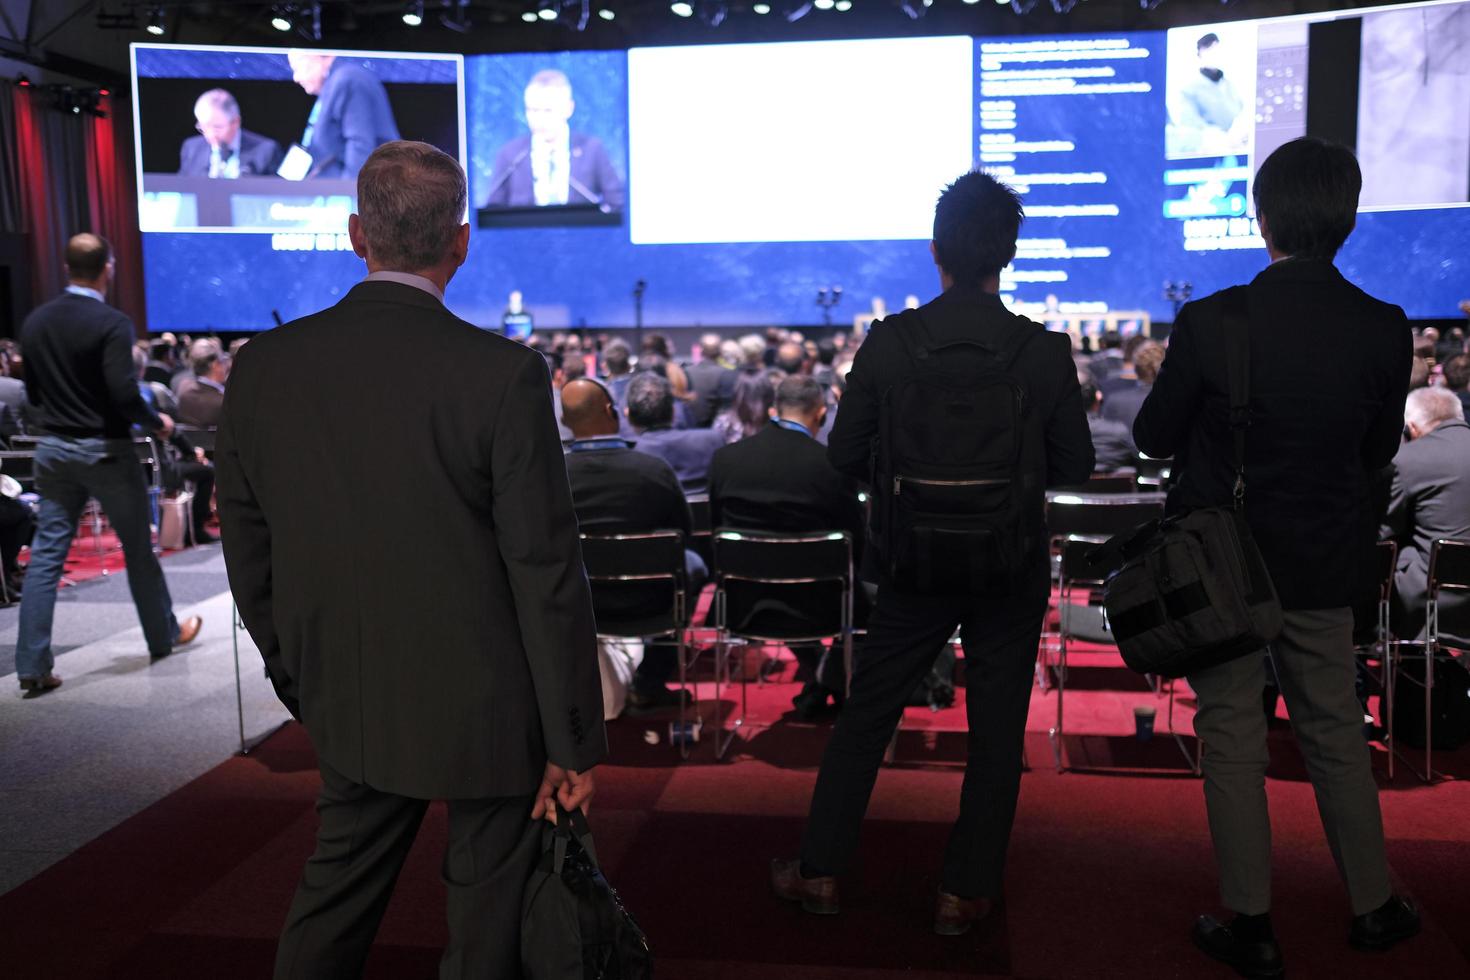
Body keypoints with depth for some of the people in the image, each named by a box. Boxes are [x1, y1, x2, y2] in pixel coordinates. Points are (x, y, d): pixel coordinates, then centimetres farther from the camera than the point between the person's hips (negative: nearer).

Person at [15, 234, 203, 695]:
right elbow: (125, 395, -22)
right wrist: (158, 422, -5)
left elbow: (32, 392, 10)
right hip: (104, 450, -5)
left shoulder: (34, 321, 4)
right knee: (138, 547, 12)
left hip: (52, 448, 5)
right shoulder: (113, 323, -16)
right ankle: (163, 635, 27)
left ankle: (33, 664, 2)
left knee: (46, 553, 4)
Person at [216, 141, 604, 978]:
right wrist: (574, 740, -8)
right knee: (490, 900, 16)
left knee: (340, 883, 23)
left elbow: (250, 556, 3)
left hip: (351, 700, 4)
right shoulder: (504, 374, -19)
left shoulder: (263, 368, -5)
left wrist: (303, 681, 17)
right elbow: (547, 572, -17)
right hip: (487, 704, -4)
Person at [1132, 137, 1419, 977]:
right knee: (1335, 728, 19)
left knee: (1233, 738, 10)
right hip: (1324, 563, 3)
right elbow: (1379, 450, 3)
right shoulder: (1384, 330, -9)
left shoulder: (1210, 323, -19)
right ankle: (1374, 905, 33)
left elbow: (1154, 438, -7)